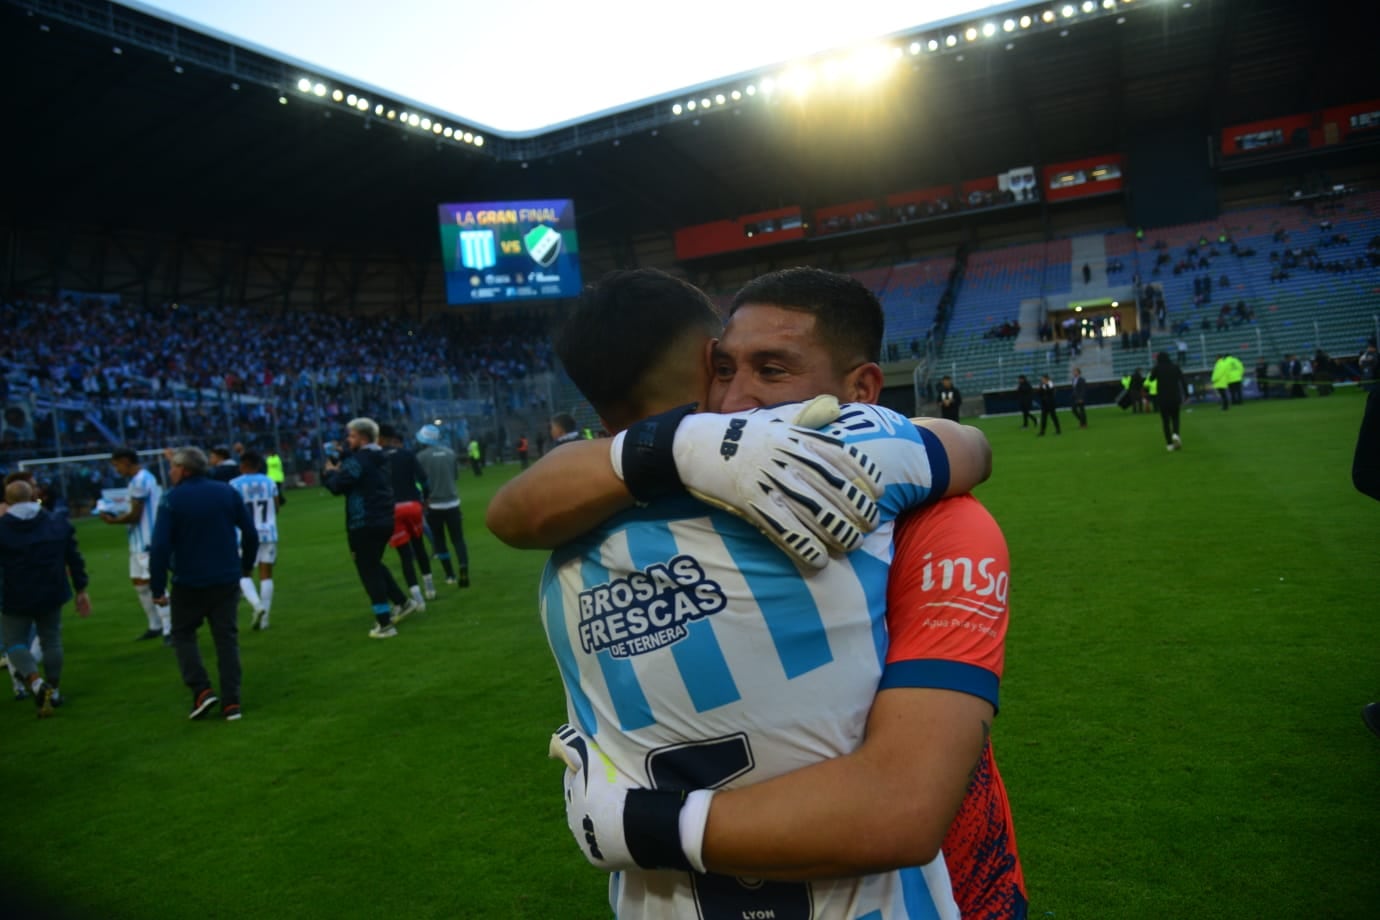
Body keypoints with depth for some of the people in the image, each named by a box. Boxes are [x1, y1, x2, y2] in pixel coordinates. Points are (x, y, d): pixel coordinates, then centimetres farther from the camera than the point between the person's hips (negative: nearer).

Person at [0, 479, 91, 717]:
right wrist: (81, 590, 10)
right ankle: (54, 691, 19)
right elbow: (74, 559, 4)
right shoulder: (57, 522, 2)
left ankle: (35, 682, -14)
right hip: (52, 595, 3)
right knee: (51, 640, 14)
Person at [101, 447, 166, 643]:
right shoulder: (146, 478, 15)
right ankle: (155, 626, 24)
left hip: (147, 542, -11)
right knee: (138, 582, 15)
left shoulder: (139, 481, -17)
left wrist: (113, 520, -3)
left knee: (153, 584, -10)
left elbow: (135, 516, -16)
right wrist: (118, 514, 9)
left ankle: (169, 628, -7)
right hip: (139, 542, 11)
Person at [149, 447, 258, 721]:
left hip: (189, 583, -3)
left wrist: (157, 588, -8)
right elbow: (250, 533, 3)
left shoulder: (173, 499, -9)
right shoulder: (228, 492, 1)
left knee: (183, 634, 16)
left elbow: (160, 547, -14)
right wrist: (246, 565, 17)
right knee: (227, 637, 9)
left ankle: (201, 691, 2)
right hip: (227, 580, 3)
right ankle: (231, 701, 8)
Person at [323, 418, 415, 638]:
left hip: (365, 525, -9)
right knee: (375, 565, 24)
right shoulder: (379, 459, 15)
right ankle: (402, 602, 24)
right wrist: (339, 470, 10)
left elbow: (337, 486, -17)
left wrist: (331, 472, 2)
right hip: (384, 521, 9)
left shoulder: (358, 460, -14)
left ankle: (384, 624, 1)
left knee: (369, 572, -1)